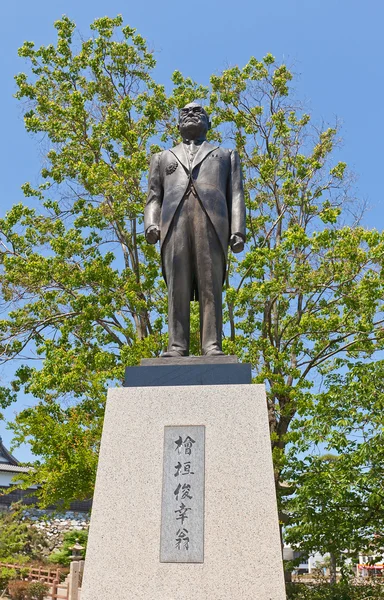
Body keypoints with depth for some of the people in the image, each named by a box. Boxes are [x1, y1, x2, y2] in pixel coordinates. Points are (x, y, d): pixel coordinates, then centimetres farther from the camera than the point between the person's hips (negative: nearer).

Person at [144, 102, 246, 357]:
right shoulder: (163, 157, 34)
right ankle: (177, 346, -13)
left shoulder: (227, 155, 31)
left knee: (211, 287, -10)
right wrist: (151, 224, 0)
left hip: (212, 221, -1)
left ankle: (212, 346, -15)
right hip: (174, 221, 1)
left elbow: (236, 195, 16)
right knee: (177, 288, -10)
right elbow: (154, 198, 21)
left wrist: (238, 231, 0)